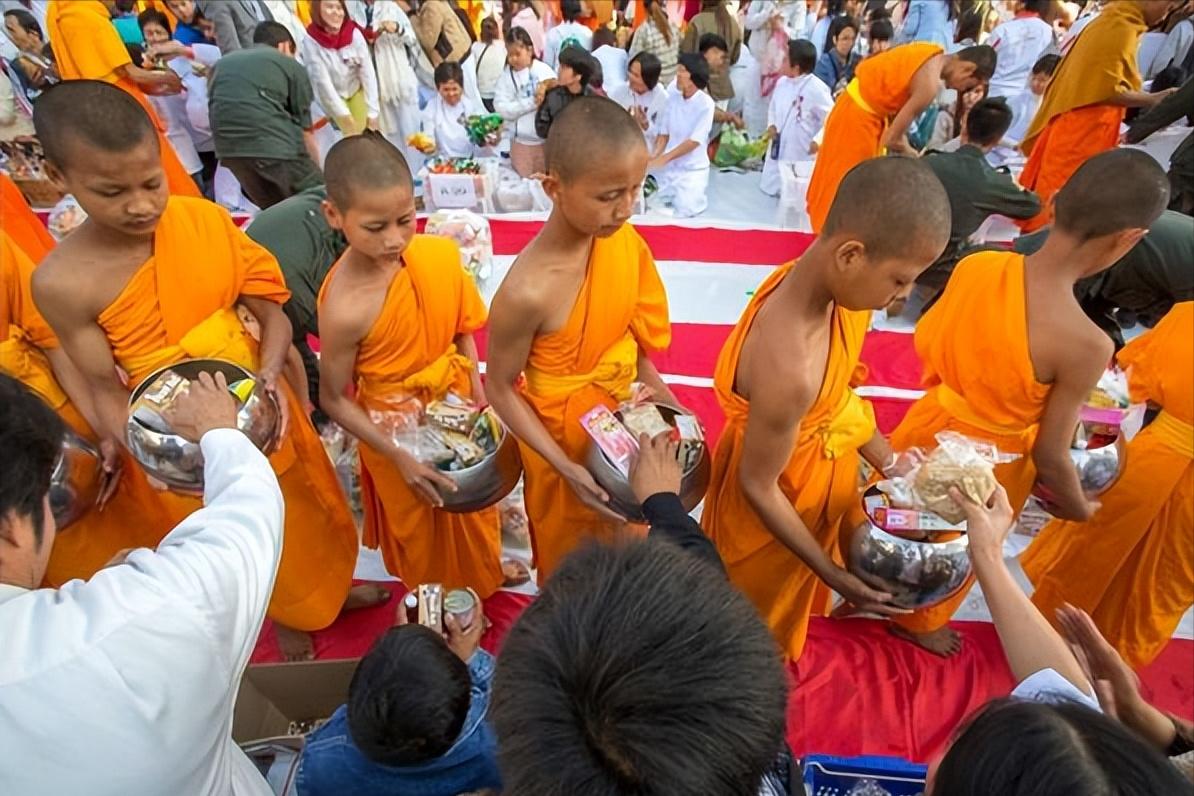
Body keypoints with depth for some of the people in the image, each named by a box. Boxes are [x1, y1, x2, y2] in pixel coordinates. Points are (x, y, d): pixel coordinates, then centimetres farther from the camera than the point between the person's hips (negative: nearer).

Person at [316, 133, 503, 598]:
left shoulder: (440, 255, -17)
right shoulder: (344, 306, -30)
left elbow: (463, 330, -1)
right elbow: (335, 400, -18)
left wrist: (478, 397, -7)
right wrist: (397, 455, -20)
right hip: (395, 429, -4)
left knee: (473, 505, 29)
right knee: (421, 527, 22)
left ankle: (484, 581, 60)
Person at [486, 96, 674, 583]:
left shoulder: (625, 239, -16)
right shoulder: (527, 292, -34)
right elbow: (500, 389, -20)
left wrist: (655, 389, -6)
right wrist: (564, 467, -21)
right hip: (564, 438, -5)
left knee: (622, 534, 31)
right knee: (571, 556, 23)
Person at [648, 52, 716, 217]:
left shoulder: (706, 104, -13)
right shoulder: (673, 97, 2)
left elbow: (694, 141, -17)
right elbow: (664, 134, 5)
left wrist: (663, 158, -22)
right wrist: (653, 156, -12)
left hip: (693, 168, -4)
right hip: (669, 166, 4)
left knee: (683, 210, -15)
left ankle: (695, 191, 16)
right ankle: (674, 191, 19)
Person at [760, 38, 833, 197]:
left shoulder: (817, 89, -18)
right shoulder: (782, 82, 3)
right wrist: (771, 125, 2)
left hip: (803, 156, -7)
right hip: (778, 152, 7)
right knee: (770, 189, 16)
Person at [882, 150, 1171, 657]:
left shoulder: (975, 266, -19)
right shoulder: (1087, 345, -31)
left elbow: (925, 346, -2)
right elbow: (1049, 457, -19)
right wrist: (1080, 508, 2)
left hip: (932, 427, 4)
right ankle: (918, 623, 56)